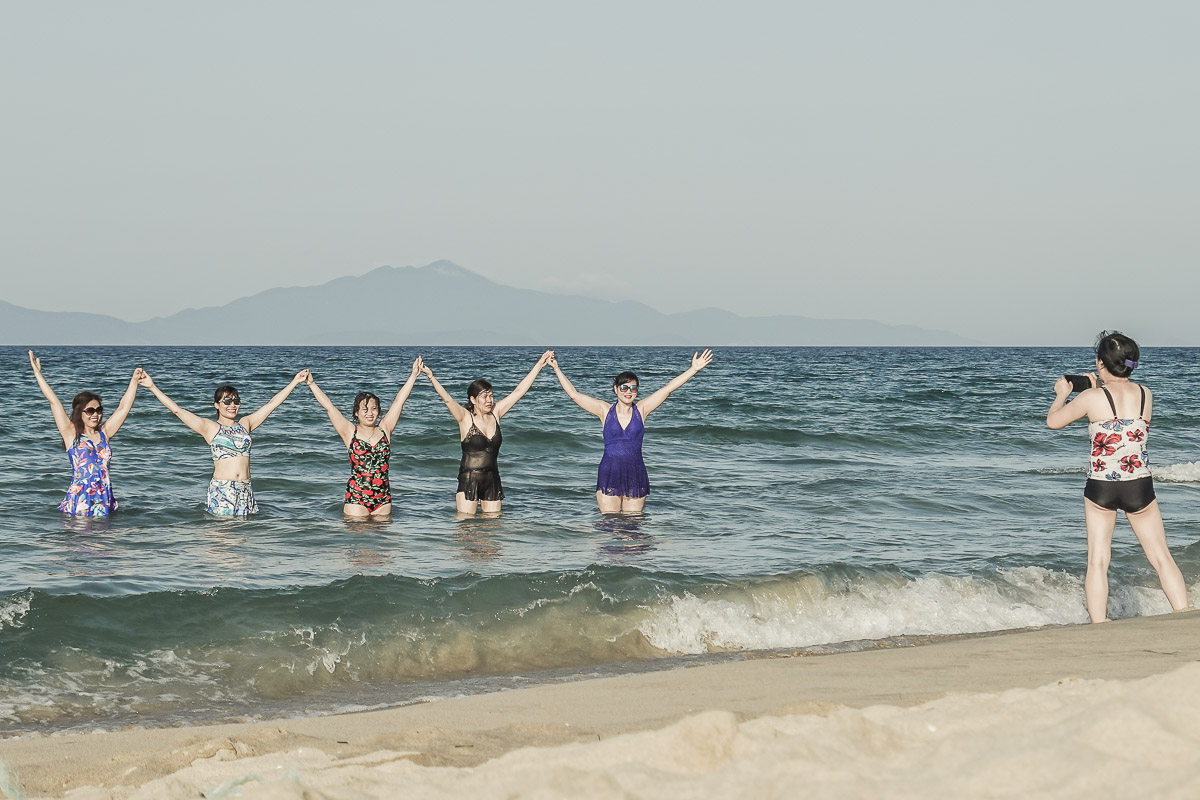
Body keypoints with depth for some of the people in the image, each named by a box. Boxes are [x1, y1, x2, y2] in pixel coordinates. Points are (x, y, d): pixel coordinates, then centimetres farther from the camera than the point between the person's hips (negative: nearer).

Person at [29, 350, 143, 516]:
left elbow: (123, 408, 15)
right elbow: (54, 402, 1)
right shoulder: (72, 434, 3)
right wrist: (37, 373, 0)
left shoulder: (104, 433, 13)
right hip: (79, 501, -4)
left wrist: (134, 381, 14)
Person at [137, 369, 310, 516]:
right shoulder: (209, 427, 3)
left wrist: (295, 382, 21)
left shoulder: (245, 424, 15)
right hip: (220, 489, -4)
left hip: (245, 489, 4)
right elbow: (176, 409, -1)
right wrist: (152, 387, -7)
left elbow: (272, 403, 19)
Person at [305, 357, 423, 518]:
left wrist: (414, 375, 8)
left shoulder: (384, 430, 9)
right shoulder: (350, 432, 2)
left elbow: (399, 400, 8)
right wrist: (312, 384, -4)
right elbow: (328, 406, 0)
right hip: (356, 499, -2)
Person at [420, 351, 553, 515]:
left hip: (492, 479, 5)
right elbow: (447, 399, -21)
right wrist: (431, 377, -34)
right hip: (469, 478, -5)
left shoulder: (495, 414, 6)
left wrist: (539, 365, 8)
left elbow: (519, 391, 8)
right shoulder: (465, 418, -7)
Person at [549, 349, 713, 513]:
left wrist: (694, 369, 1)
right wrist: (556, 369, 1)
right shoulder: (605, 410, 3)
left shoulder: (641, 410, 5)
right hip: (609, 475, -1)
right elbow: (573, 394, 3)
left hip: (636, 475, 1)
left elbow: (668, 388, 3)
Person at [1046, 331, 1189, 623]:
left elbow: (1053, 421, 3)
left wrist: (1062, 394, 23)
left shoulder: (1092, 398, -10)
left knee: (1097, 562, 4)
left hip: (1100, 488, -2)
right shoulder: (1146, 395, 0)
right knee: (1162, 557, 10)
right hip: (1140, 488, 2)